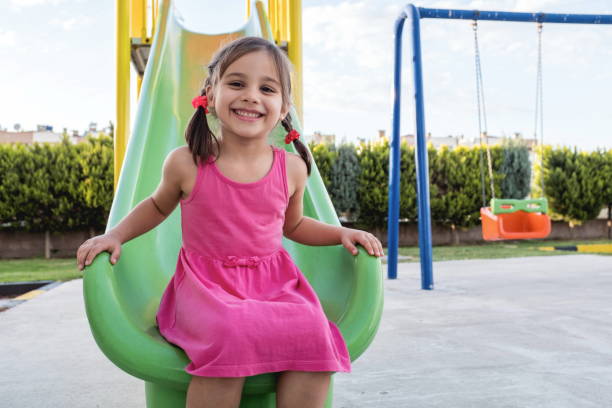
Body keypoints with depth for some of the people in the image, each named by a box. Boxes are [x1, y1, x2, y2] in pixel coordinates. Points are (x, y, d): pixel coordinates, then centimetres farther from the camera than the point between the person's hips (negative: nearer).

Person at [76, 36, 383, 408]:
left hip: (273, 282, 2)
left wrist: (341, 233, 6)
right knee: (228, 336, -34)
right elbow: (158, 206, 17)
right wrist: (115, 235, 5)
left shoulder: (292, 168, 0)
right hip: (206, 286, -2)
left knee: (312, 333, -27)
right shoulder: (186, 164, -5)